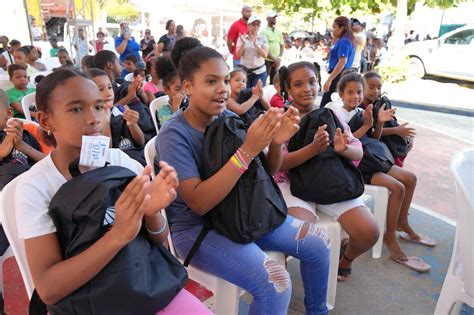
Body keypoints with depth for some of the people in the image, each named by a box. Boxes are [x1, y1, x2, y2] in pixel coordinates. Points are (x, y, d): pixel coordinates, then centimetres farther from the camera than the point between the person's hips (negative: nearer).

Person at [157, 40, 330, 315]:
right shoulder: (174, 134, -19)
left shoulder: (228, 118, -2)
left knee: (317, 243, 2)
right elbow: (199, 203, -28)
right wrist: (248, 150, -34)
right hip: (197, 228, -6)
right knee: (275, 281, -25)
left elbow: (268, 173, 2)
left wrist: (276, 143, -21)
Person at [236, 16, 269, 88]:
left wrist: (255, 44, -19)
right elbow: (238, 55, -2)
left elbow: (265, 55, -7)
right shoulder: (242, 38, 3)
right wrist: (243, 44, -17)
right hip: (244, 71, 0)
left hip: (260, 72, 0)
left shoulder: (263, 39, 3)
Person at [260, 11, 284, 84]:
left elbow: (281, 46, 16)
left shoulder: (278, 32, 14)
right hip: (267, 60, -6)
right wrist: (274, 59, -14)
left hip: (277, 61, 6)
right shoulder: (264, 32, -5)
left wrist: (279, 58, 0)